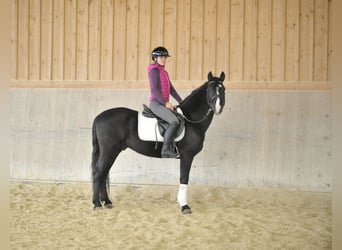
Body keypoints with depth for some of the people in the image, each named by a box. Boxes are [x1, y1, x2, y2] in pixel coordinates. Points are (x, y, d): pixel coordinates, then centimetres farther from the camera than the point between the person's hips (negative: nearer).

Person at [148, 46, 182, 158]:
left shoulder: (164, 72, 19)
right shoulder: (154, 71, -8)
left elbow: (171, 89, 21)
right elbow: (154, 89, -17)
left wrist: (181, 102, 14)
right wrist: (165, 103, -20)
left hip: (164, 104, 10)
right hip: (156, 103, -10)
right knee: (174, 121, -26)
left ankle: (172, 148, 10)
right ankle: (166, 149, -23)